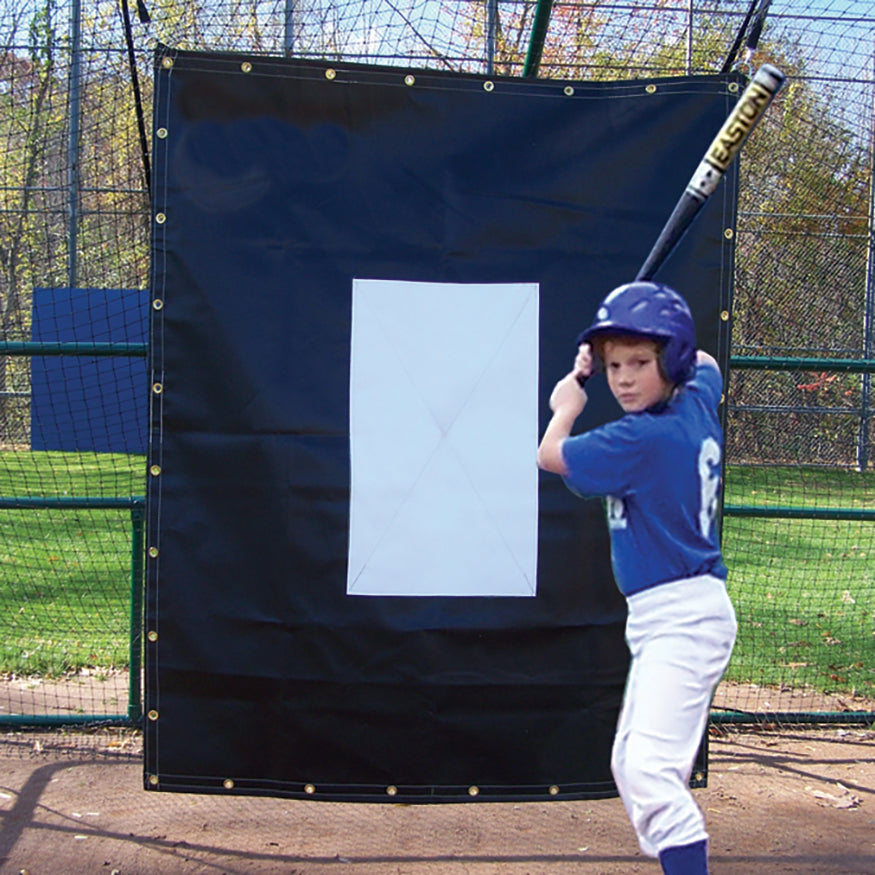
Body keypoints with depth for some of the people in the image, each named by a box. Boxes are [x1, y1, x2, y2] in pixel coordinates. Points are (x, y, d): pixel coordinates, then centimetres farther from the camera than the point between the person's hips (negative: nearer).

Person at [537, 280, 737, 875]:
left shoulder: (645, 437, -20)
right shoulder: (699, 401, 5)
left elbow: (550, 455, -7)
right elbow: (703, 362, 31)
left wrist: (567, 404, 13)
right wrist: (604, 356, 22)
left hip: (682, 616, -10)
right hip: (660, 620, 10)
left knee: (652, 769, -23)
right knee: (630, 767, 19)